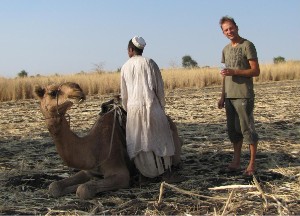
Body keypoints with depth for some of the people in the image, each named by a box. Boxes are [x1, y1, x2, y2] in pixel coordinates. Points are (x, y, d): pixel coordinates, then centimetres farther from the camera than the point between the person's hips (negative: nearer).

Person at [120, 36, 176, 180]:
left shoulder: (125, 67, 7)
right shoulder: (150, 63, 0)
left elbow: (124, 94, 12)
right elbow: (159, 88, 1)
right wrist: (162, 106, 11)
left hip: (133, 107, 2)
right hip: (151, 105, -1)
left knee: (138, 141, 7)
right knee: (158, 136, 9)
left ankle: (148, 172, 8)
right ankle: (164, 168, 9)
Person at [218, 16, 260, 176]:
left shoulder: (247, 46, -5)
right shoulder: (226, 50, 17)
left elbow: (256, 71, -9)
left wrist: (235, 72, -19)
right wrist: (222, 96, 17)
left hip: (243, 96, -7)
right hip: (229, 96, 7)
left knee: (247, 128, -5)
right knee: (233, 129, 9)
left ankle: (252, 164, 1)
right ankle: (236, 161, 16)